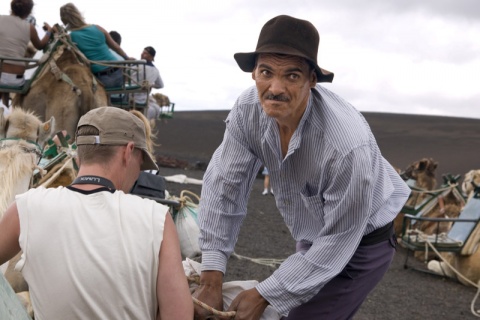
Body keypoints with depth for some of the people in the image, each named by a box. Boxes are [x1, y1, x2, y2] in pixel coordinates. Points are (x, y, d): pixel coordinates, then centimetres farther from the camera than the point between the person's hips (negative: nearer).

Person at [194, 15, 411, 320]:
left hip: (362, 242, -6)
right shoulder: (248, 110, -22)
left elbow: (338, 241, -29)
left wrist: (264, 294, -25)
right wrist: (211, 279, -21)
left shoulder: (349, 144, -39)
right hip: (312, 237, 6)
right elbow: (223, 186, -17)